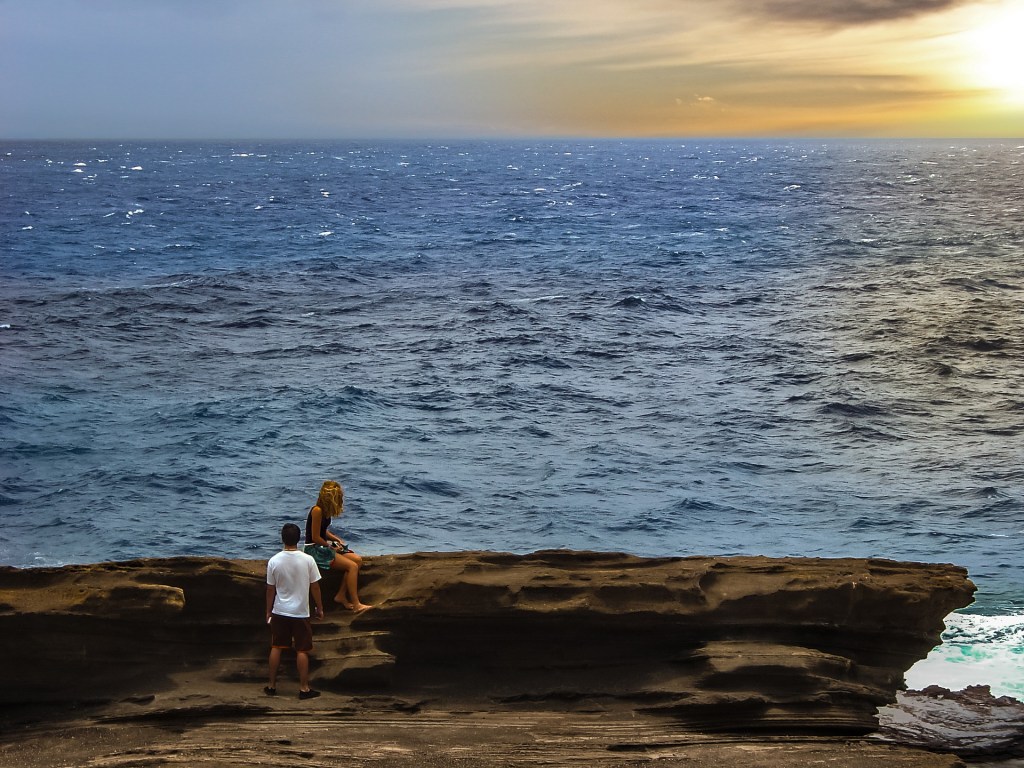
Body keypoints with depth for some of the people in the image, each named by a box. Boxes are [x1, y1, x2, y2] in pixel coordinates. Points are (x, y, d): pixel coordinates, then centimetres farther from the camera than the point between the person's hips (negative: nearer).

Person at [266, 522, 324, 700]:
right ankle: (304, 688, 9)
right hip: (301, 612, -2)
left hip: (280, 612, 2)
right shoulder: (307, 560, -12)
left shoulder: (274, 561, -9)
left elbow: (270, 589, -1)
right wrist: (319, 608, 8)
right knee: (302, 650, 6)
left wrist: (268, 611, 11)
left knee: (276, 648, 13)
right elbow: (315, 587, -5)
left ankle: (272, 685, 19)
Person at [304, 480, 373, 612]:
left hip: (323, 546, 10)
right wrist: (331, 547, -8)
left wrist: (336, 539, 5)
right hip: (314, 550, -10)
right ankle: (356, 605, -19)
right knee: (352, 566, -20)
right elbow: (315, 537, -18)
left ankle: (341, 596, -3)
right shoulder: (317, 511, -20)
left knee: (357, 560, -4)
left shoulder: (325, 510, 9)